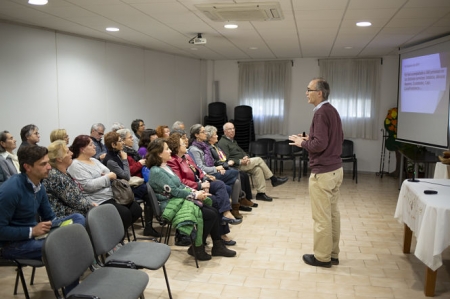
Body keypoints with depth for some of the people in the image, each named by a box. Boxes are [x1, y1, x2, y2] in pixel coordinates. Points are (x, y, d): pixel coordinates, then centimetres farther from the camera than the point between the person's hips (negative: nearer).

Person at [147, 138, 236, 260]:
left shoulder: (165, 167, 13)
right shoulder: (156, 172, -17)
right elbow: (174, 191, -19)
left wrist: (195, 191, 0)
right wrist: (195, 195, -12)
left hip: (180, 199, 9)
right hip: (173, 205, -9)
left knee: (214, 212, -3)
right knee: (211, 215, -15)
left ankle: (218, 245, 7)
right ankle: (197, 248, 0)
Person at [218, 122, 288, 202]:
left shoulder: (233, 141, 22)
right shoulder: (223, 143, -9)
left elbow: (241, 151, 22)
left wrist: (246, 156, -3)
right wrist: (240, 162, -24)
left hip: (241, 163, 9)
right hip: (234, 166, -9)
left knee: (257, 169, -14)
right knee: (258, 160, -16)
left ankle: (261, 193, -12)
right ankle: (274, 179, -5)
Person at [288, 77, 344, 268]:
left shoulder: (321, 113, -17)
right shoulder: (332, 111, 13)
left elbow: (319, 144, -25)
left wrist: (302, 143, -7)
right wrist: (310, 139, 15)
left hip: (322, 172, -10)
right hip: (336, 169, 10)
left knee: (321, 216, 1)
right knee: (332, 213, 14)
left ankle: (322, 257, 12)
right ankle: (332, 254, 24)